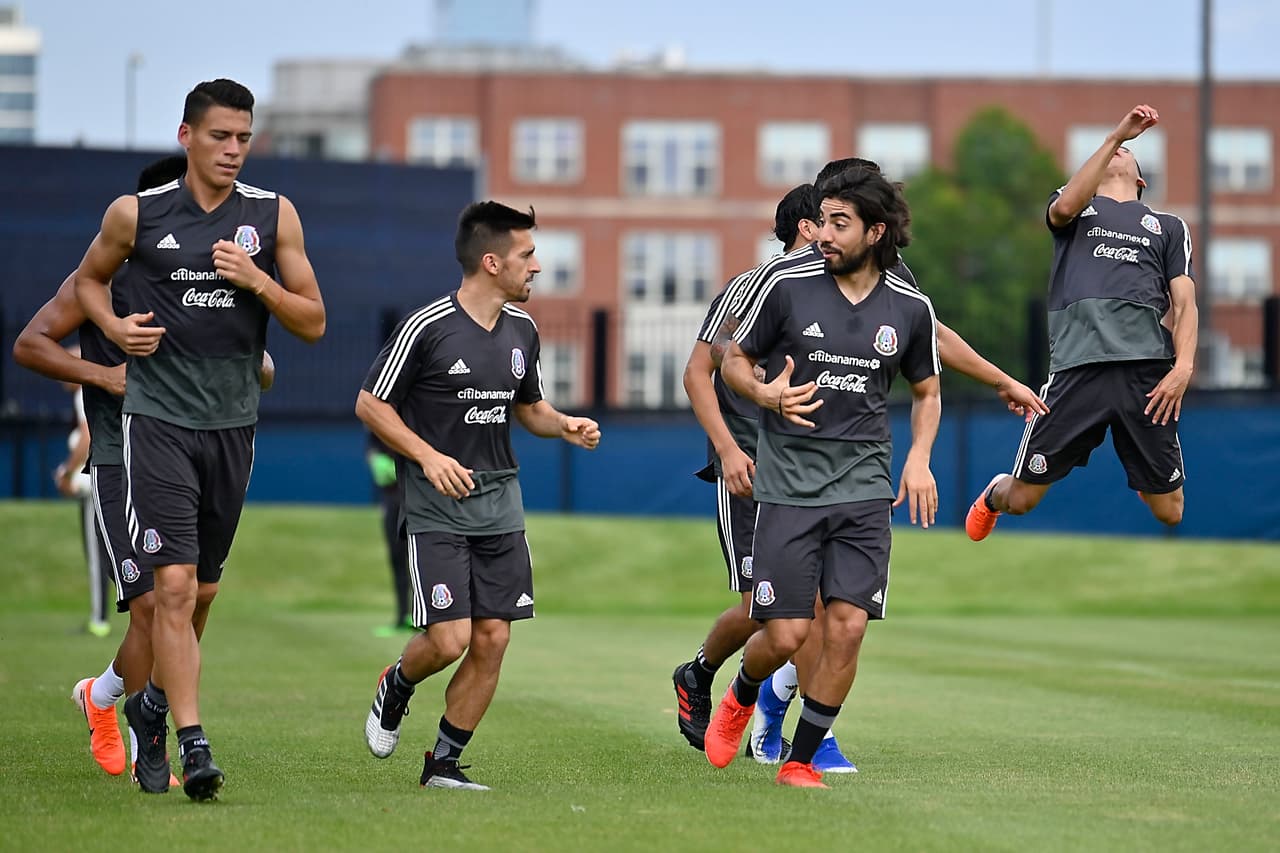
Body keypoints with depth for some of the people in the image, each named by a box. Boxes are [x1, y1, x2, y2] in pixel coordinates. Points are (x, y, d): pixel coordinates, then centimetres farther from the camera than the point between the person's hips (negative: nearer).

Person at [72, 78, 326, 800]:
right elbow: (90, 278, 17)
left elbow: (314, 323, 4)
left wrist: (256, 280, -13)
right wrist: (115, 326, -3)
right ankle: (194, 745, -15)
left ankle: (154, 705, 37)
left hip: (234, 423, 3)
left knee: (202, 590, 13)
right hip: (159, 417, -3)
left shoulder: (274, 215, 2)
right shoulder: (137, 213, -2)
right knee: (174, 587, -14)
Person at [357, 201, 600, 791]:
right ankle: (395, 688, 22)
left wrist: (565, 426, 2)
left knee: (492, 639, 0)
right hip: (437, 506, -6)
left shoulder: (521, 330, 8)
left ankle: (444, 762, 12)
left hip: (500, 504, 6)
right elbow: (370, 405, -6)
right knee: (449, 639, -12)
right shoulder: (427, 327, -12)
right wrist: (429, 457, -16)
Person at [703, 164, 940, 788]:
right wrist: (766, 394, -13)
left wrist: (919, 458, 3)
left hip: (864, 486, 2)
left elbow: (926, 391, 19)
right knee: (785, 634, -5)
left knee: (847, 626, -8)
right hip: (789, 484, -2)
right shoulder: (788, 288, -3)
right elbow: (734, 360, 8)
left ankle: (801, 760, 8)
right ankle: (741, 697, 30)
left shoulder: (910, 308, 3)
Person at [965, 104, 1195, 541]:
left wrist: (1184, 366, -3)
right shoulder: (1078, 210, 21)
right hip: (1077, 368, -2)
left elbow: (1184, 302, 14)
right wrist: (1114, 135, -8)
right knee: (1022, 498, -1)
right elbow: (1066, 206, -5)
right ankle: (994, 495, 36)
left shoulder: (1169, 227, 25)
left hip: (1147, 371, 2)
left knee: (1169, 511, -1)